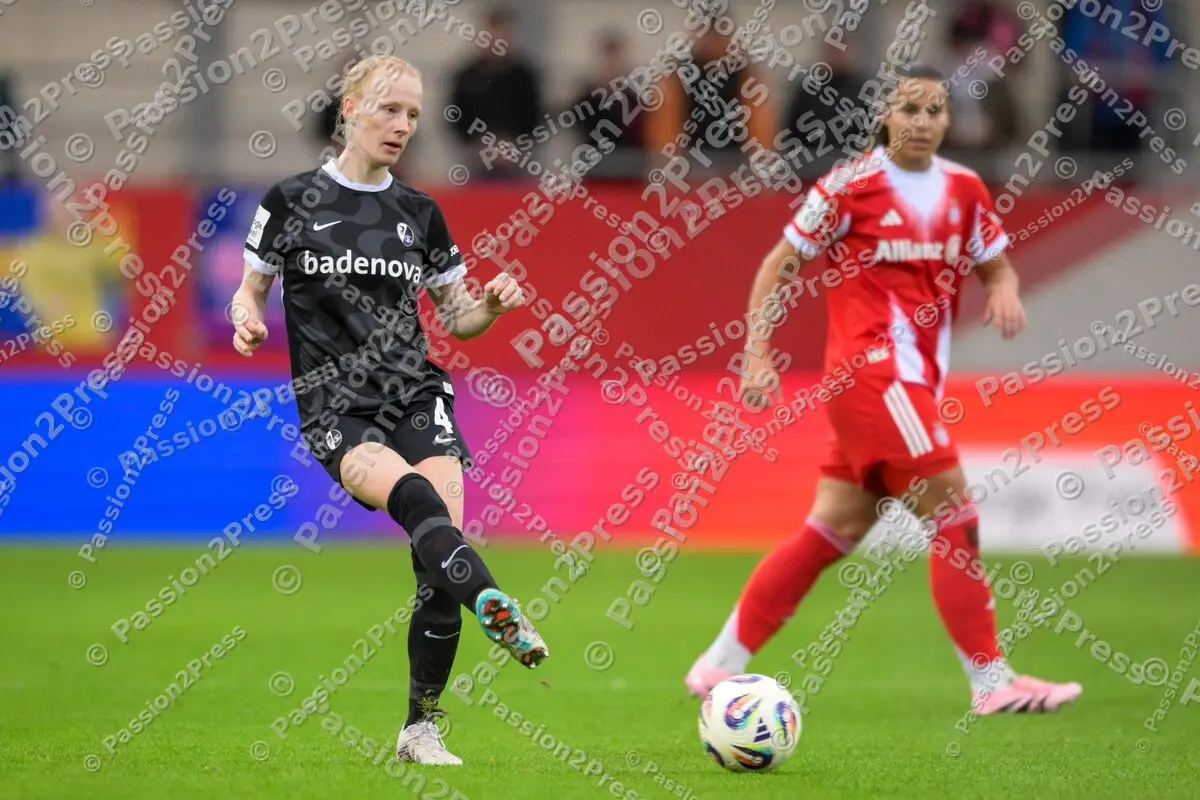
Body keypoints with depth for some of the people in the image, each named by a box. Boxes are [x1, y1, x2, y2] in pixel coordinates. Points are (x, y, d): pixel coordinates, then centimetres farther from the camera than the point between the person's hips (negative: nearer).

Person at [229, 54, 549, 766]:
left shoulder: (420, 214, 13)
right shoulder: (293, 201, 5)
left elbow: (456, 318, 18)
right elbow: (251, 288, 12)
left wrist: (493, 306, -3)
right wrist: (246, 319, -10)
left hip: (417, 394, 3)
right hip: (335, 409, -3)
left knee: (438, 561, -15)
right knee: (415, 495, -34)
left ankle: (422, 729, -6)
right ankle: (500, 614, -53)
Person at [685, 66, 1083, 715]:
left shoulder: (964, 190, 10)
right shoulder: (852, 185, -7)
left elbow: (996, 266, 19)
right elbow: (779, 265, -2)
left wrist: (1005, 291, -5)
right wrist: (757, 354, -8)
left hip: (916, 380, 7)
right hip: (873, 366, -7)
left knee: (836, 529, 10)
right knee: (954, 514, -12)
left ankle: (720, 665, 17)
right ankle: (991, 681, -7)